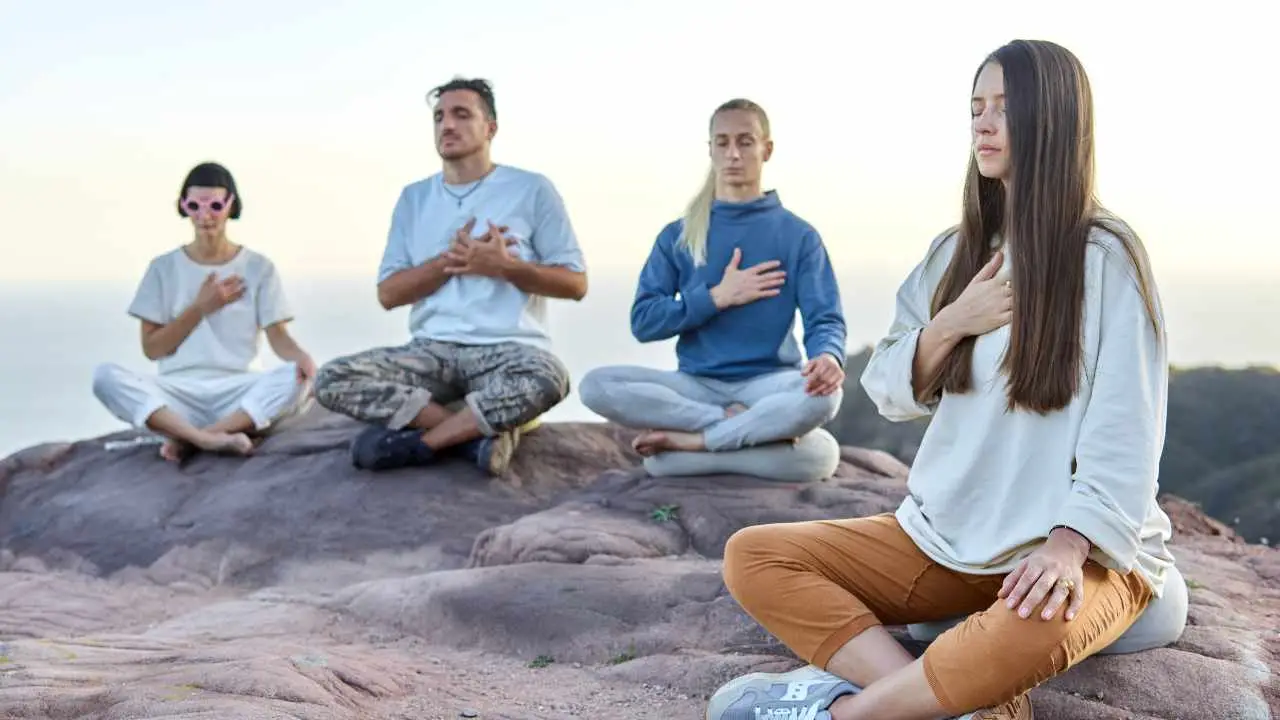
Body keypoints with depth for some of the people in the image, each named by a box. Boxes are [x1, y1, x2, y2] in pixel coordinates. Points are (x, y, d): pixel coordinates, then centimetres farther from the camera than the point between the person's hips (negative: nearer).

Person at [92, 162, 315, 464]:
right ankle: (210, 438, -41)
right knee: (106, 376, -26)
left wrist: (300, 356, -24)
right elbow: (151, 348, 7)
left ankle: (185, 438, -31)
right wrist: (200, 307, -3)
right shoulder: (164, 267, 11)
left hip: (239, 391, -1)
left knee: (297, 377, -31)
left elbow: (278, 336, -1)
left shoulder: (258, 267, 9)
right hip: (178, 393, 1)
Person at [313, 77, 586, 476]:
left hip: (508, 350, -3)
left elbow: (574, 283, 1)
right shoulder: (414, 197, 15)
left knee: (546, 379, -39)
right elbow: (388, 293, 8)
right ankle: (484, 432, -20)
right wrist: (450, 260, -7)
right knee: (333, 379, -21)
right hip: (432, 350, 4)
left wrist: (503, 266, -13)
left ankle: (419, 438, -20)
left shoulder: (531, 189, 4)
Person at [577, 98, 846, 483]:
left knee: (823, 393, -36)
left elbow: (825, 319, -5)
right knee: (597, 385, -24)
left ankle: (690, 440, -24)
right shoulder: (678, 236, 9)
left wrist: (827, 357, -29)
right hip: (696, 385, 2)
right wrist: (717, 297, -9)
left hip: (767, 383, -1)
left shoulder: (799, 235, 5)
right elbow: (643, 321, 1)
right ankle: (745, 427, -25)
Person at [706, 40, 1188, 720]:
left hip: (1077, 547, -6)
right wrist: (952, 323, -9)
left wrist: (1068, 543, -28)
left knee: (1033, 625, -42)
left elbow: (1125, 433, -13)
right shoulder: (955, 252, 10)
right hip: (945, 535, 6)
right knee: (752, 557, -12)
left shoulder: (1106, 257, -7)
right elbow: (890, 394, 9)